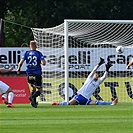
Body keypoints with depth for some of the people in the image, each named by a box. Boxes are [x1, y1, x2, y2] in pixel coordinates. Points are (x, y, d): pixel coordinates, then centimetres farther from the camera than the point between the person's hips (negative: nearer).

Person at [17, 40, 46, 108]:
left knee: (34, 88, 21)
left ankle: (34, 102, 9)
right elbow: (43, 63, -12)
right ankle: (32, 97, -26)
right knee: (39, 90, 2)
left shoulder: (26, 53, 4)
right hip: (37, 74, -4)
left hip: (29, 74, 4)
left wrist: (18, 69, 12)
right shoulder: (39, 53, -3)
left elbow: (21, 62, -5)